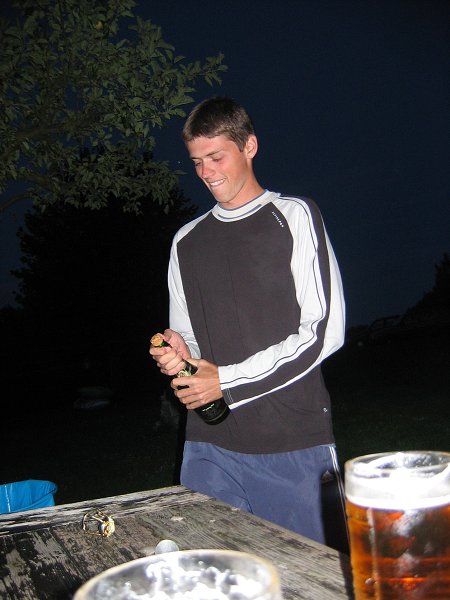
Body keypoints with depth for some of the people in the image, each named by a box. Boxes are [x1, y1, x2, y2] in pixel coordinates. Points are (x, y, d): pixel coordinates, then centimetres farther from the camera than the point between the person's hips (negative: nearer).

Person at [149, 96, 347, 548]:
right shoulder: (187, 241, 16)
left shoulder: (294, 217, 2)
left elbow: (324, 331, -7)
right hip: (209, 446, 4)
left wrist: (228, 382, -11)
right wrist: (177, 353, -5)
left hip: (293, 442, -4)